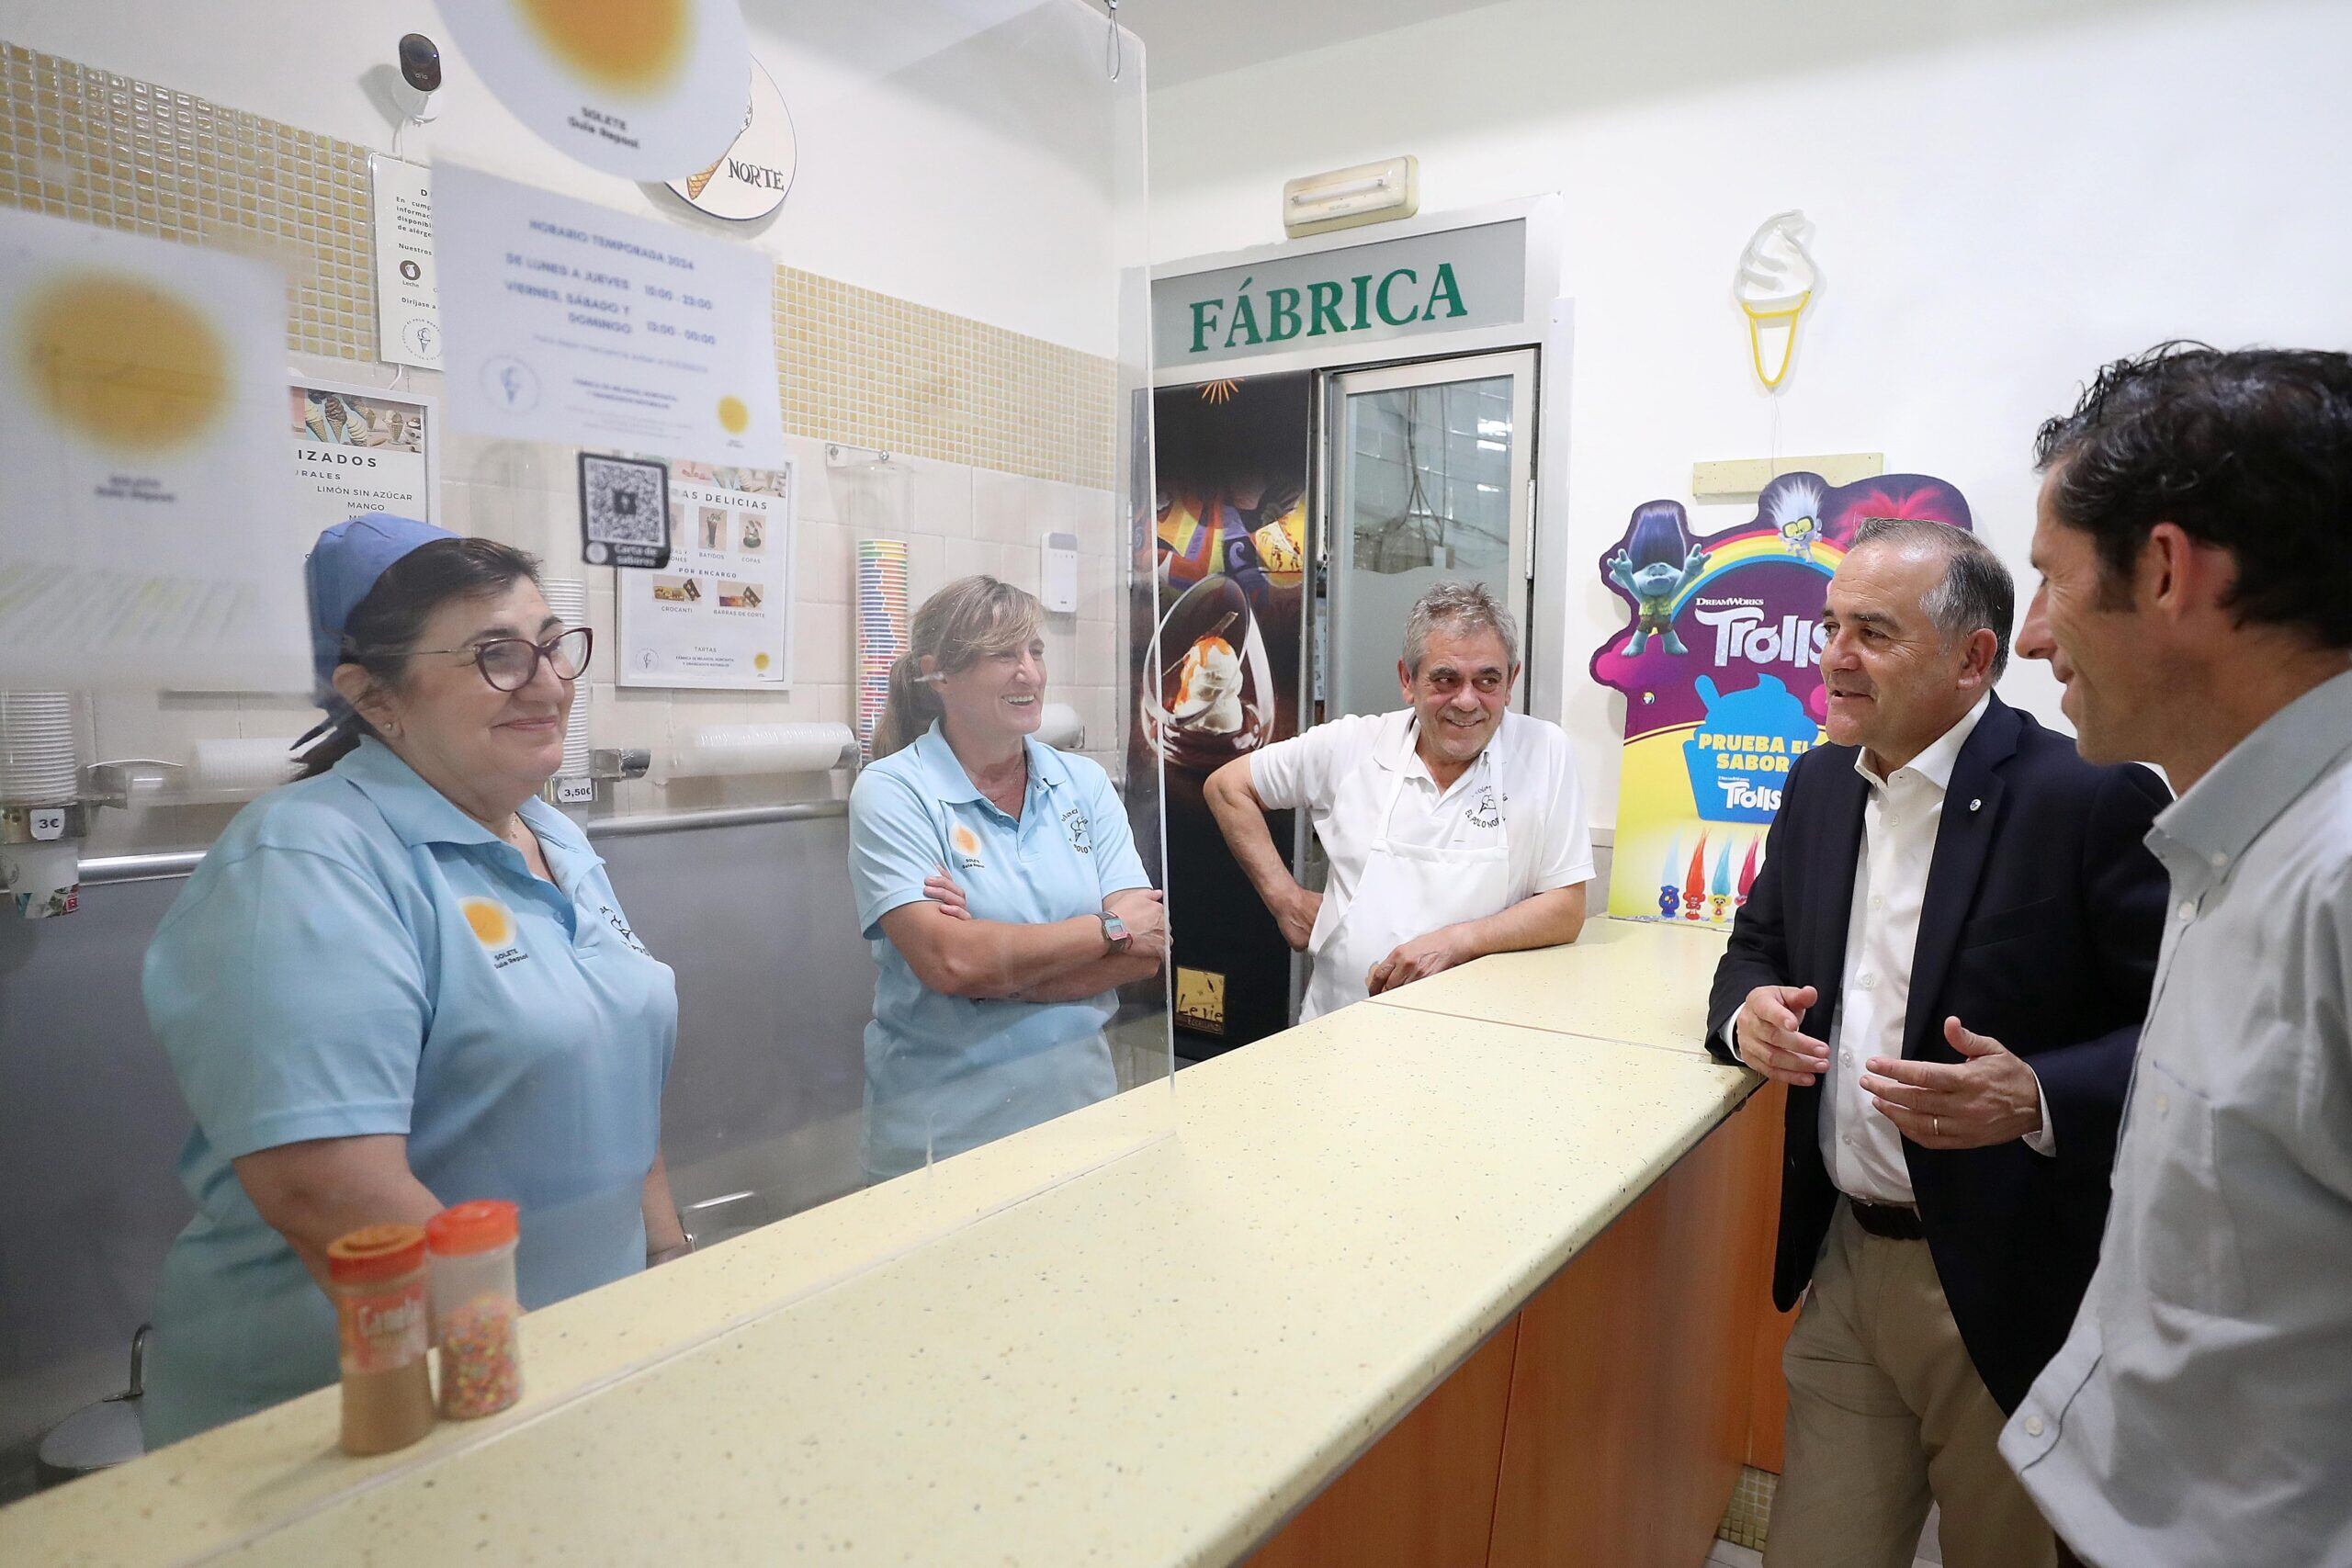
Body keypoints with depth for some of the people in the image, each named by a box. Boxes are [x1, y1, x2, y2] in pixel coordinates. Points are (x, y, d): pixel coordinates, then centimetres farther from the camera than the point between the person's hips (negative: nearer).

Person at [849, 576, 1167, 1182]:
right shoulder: (891, 792, -9)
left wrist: (995, 966, -19)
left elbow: (1147, 950, -7)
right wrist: (1110, 929, -13)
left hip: (1082, 1103, 4)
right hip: (943, 1128, -4)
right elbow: (948, 960, -22)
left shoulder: (1084, 783, 2)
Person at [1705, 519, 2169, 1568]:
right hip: (1844, 1260, 5)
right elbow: (1757, 945, 14)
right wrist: (1747, 1011, -8)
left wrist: (2039, 1098, -31)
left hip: (2013, 1283, -5)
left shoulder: (2094, 797, -15)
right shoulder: (1818, 784, 4)